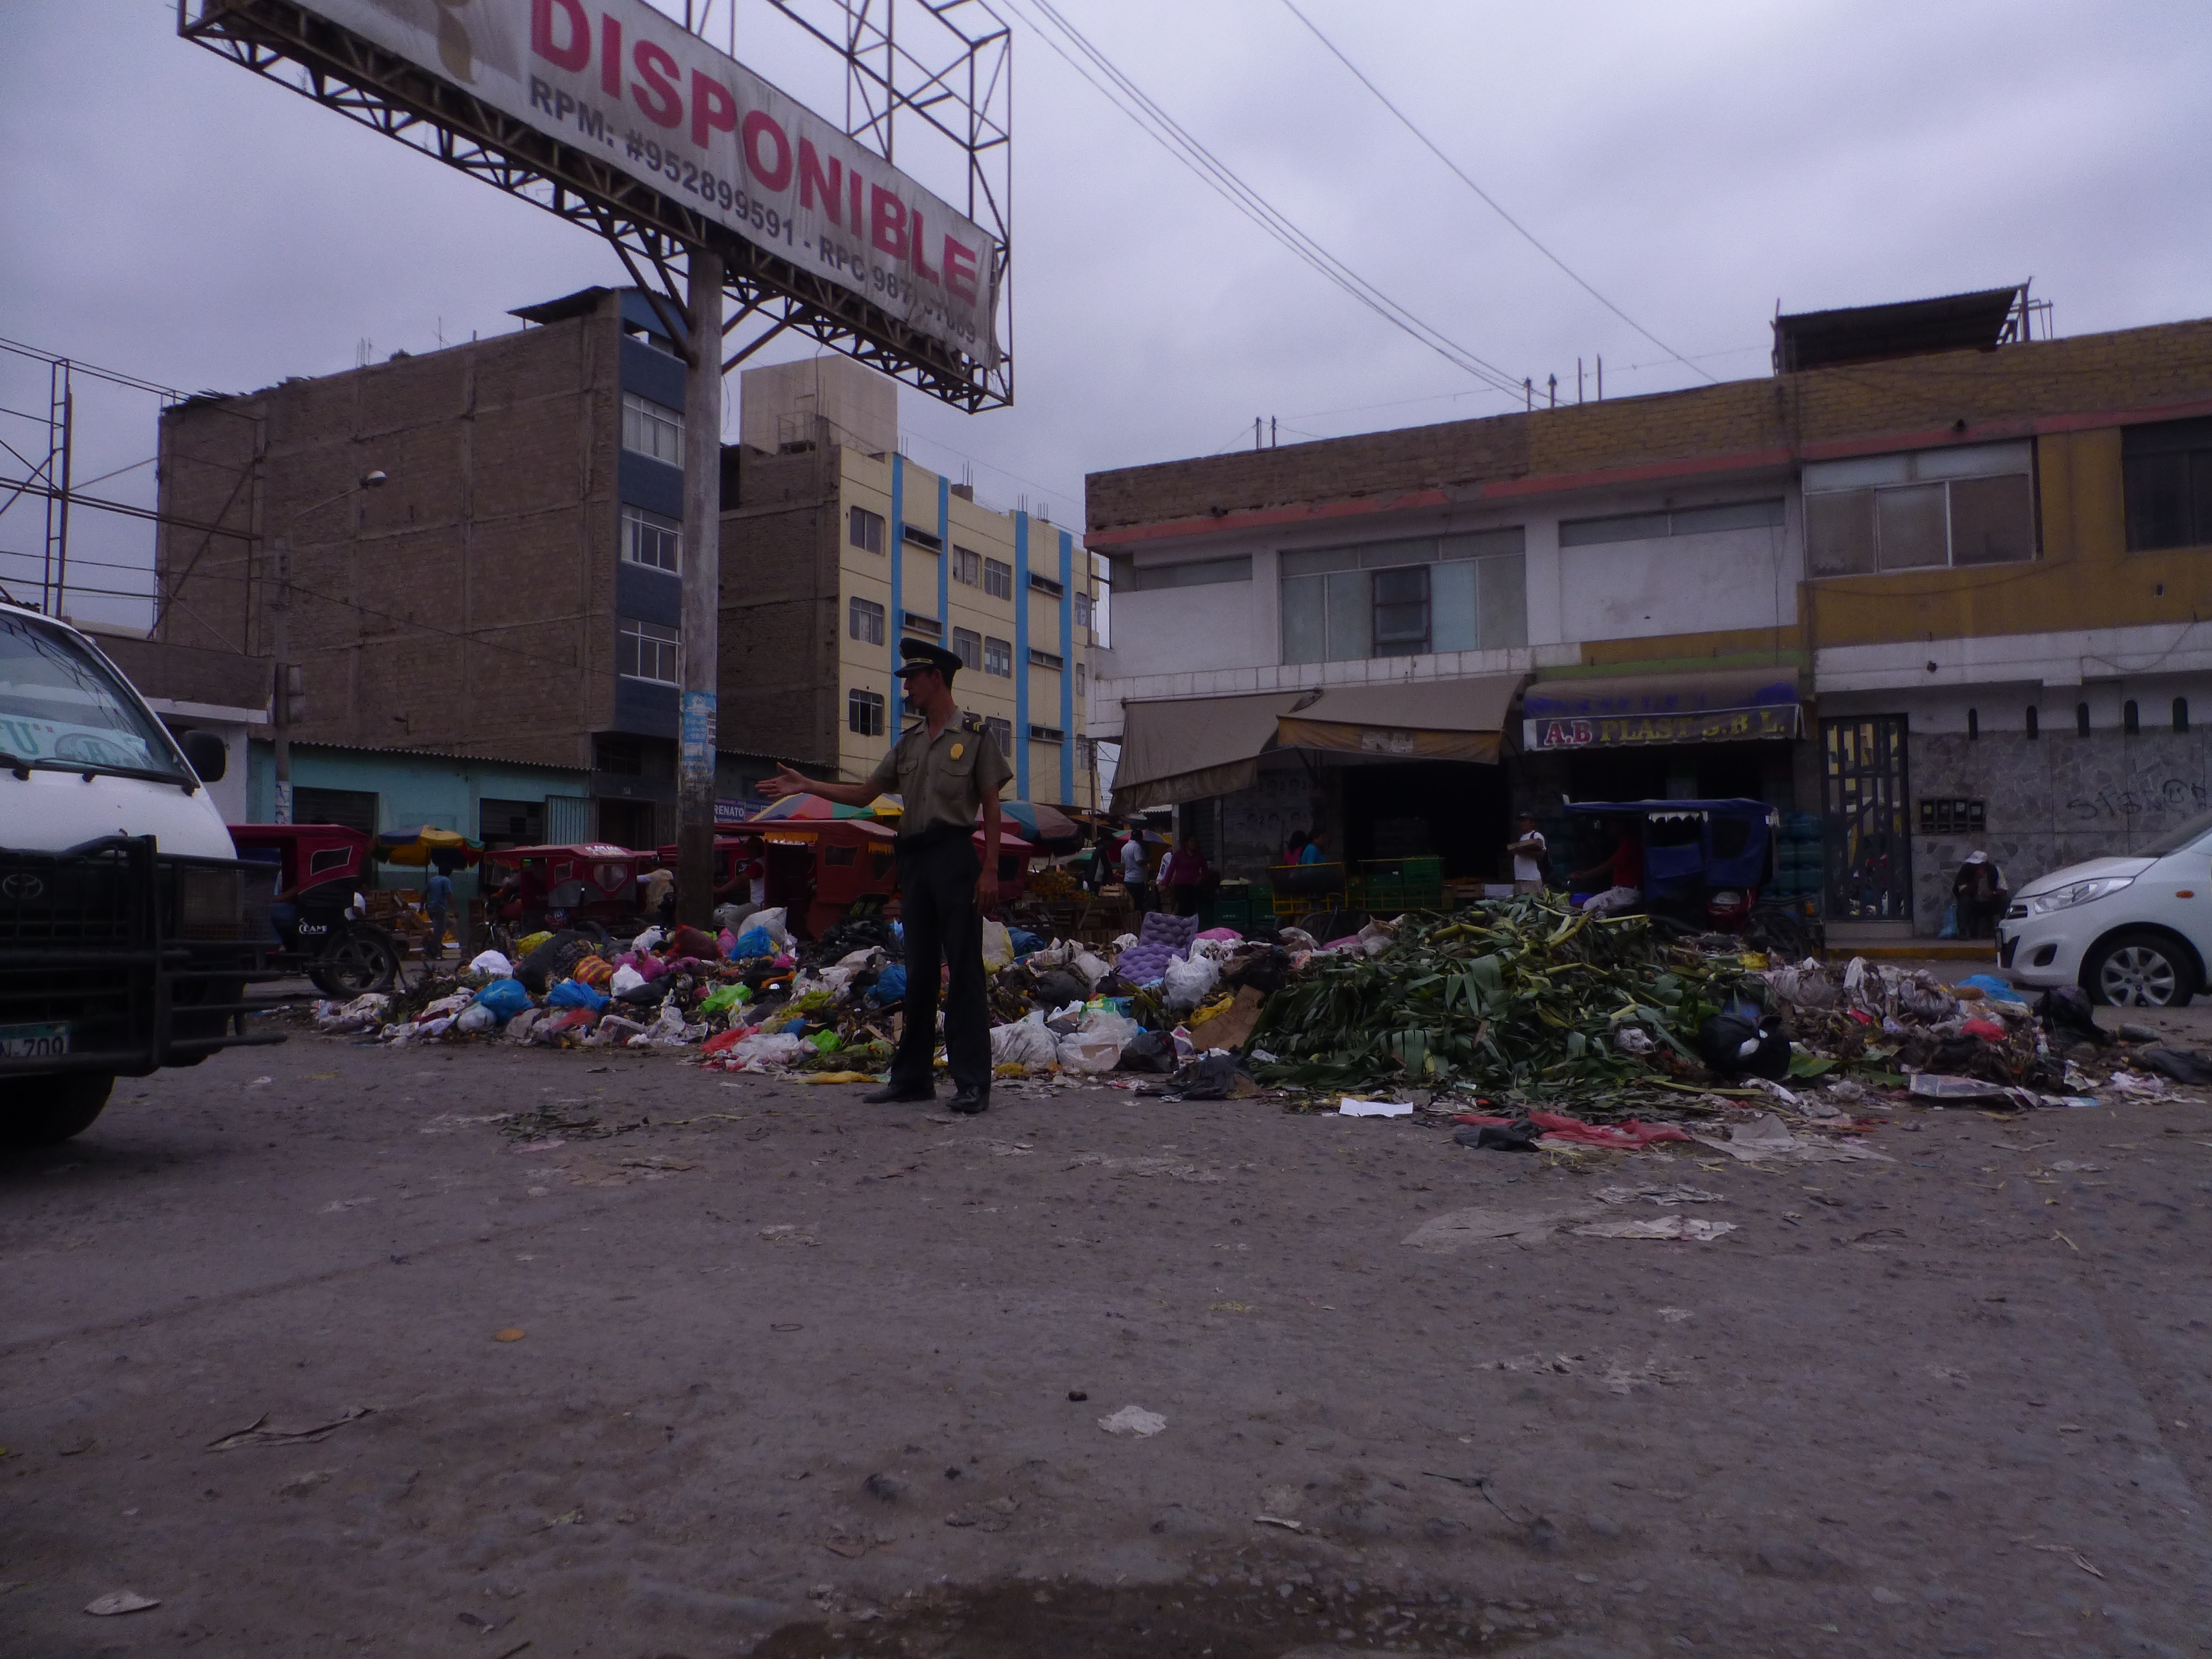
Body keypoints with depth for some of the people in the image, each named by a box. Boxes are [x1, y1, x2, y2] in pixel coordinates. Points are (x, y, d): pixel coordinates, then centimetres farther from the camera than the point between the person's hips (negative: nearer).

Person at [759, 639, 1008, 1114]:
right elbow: (864, 794, 17)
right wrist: (807, 786, 8)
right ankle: (912, 1076, 14)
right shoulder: (909, 742, 17)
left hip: (955, 857, -6)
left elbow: (990, 807, -3)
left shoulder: (975, 736, 0)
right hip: (914, 859, 6)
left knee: (963, 969, -7)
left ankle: (973, 1082, -5)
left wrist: (990, 870, -10)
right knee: (919, 971, 9)